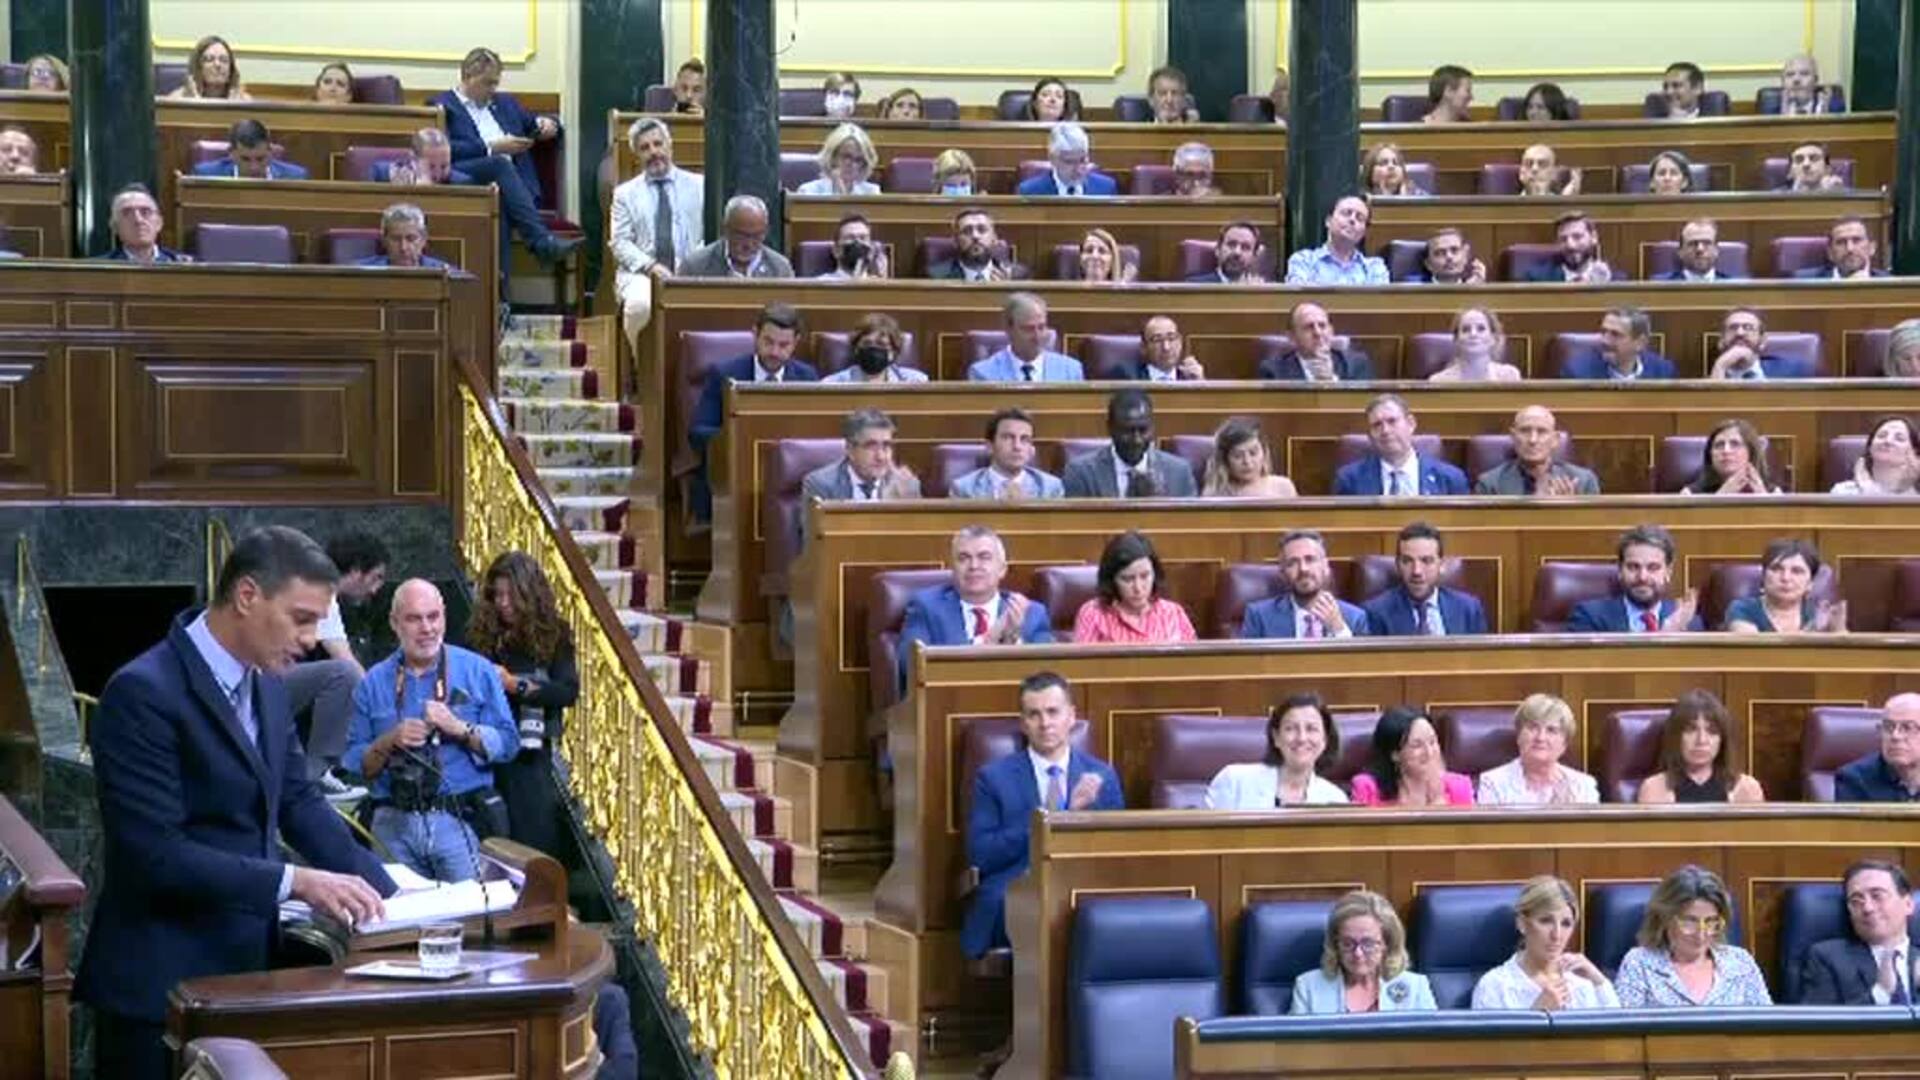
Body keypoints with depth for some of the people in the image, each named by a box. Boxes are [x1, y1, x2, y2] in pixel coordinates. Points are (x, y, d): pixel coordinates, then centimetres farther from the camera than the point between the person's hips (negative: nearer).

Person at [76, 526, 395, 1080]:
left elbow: (299, 802, 14)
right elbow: (156, 853, -23)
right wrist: (294, 881, -25)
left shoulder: (266, 686, 8)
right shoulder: (143, 694, -18)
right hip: (161, 984, -8)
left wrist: (383, 892, 1)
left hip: (244, 964, 8)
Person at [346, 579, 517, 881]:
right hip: (393, 824, 2)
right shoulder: (374, 683, 10)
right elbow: (356, 764, 8)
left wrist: (459, 729, -12)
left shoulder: (478, 672, 6)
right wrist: (390, 741, -9)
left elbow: (508, 743, 1)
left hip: (460, 821, -1)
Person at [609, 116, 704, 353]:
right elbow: (620, 242, 7)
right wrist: (649, 266, -11)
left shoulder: (699, 185, 16)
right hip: (640, 273, 0)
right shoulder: (626, 193, 16)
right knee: (640, 304, -35)